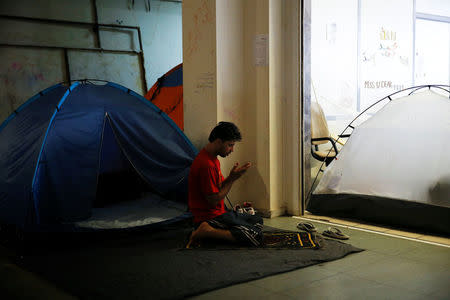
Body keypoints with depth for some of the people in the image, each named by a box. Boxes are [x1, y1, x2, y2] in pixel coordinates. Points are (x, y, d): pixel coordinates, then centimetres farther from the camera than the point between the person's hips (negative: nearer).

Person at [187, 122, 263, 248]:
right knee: (256, 237, -17)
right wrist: (232, 179, -12)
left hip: (219, 213, 11)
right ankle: (207, 231, -14)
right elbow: (213, 201, -19)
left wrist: (231, 176, -3)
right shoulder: (206, 164, -21)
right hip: (209, 217, -11)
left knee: (258, 221, 21)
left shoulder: (213, 159, 13)